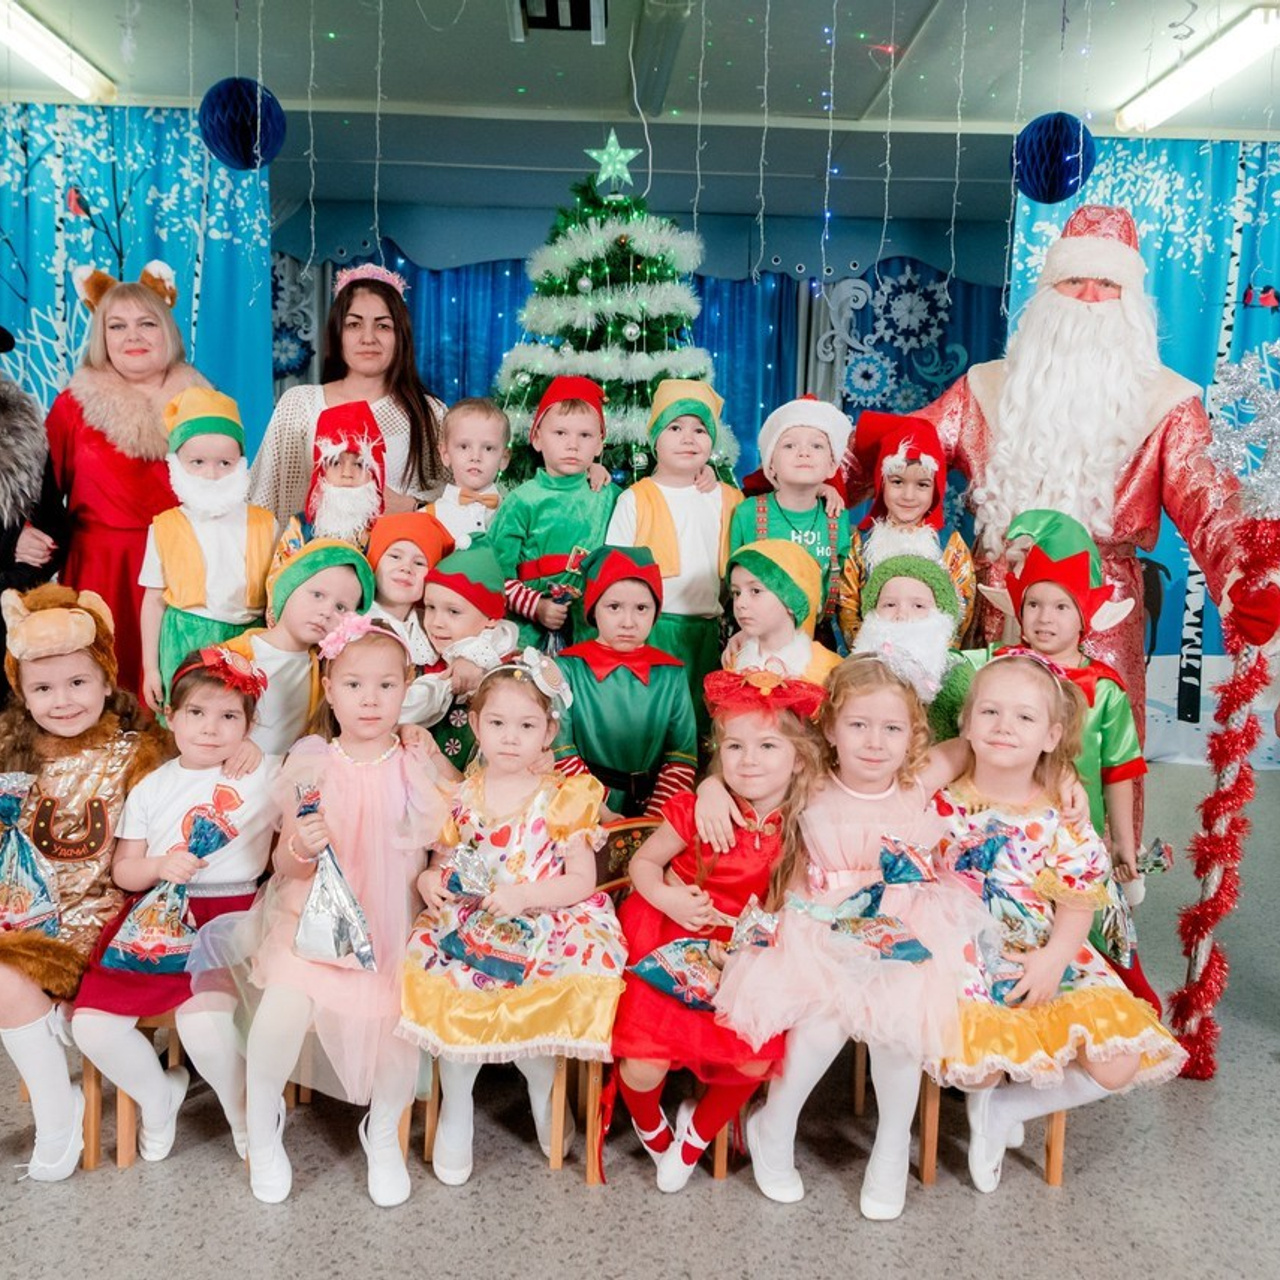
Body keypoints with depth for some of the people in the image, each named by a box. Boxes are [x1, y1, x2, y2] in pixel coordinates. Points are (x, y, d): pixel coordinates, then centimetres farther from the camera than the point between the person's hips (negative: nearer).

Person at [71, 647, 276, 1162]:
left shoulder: (268, 775, 1)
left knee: (202, 1022, -27)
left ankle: (249, 1118, 4)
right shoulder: (151, 788, 10)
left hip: (229, 915, -4)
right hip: (156, 913, 4)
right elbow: (123, 870, 8)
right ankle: (158, 1095, 23)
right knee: (92, 1025, -8)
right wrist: (160, 867, -11)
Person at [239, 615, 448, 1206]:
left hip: (390, 924, 1)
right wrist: (300, 850, -20)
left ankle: (384, 1134, 17)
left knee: (399, 1022, -17)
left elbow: (437, 851, 5)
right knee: (283, 1007, -23)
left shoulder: (417, 768, 0)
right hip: (313, 917, -1)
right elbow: (286, 865, -1)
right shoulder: (312, 766, -1)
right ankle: (262, 1129, 9)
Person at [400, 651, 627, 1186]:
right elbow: (440, 861, 14)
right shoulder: (459, 796, 8)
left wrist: (522, 895, -18)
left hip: (544, 928, -2)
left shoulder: (565, 798, 0)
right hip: (465, 924, 2)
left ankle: (545, 1090, 11)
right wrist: (429, 881, -9)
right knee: (452, 999, -25)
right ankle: (456, 1107, 5)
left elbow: (581, 881, -5)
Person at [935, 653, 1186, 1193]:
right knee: (975, 1061, -30)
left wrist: (1055, 957, -16)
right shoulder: (941, 807, -3)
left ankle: (1005, 1107, 6)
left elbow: (1078, 905, 0)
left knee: (1116, 1065, -15)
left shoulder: (1063, 820, 1)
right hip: (963, 962, -3)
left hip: (1047, 965, 3)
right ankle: (984, 1091, 10)